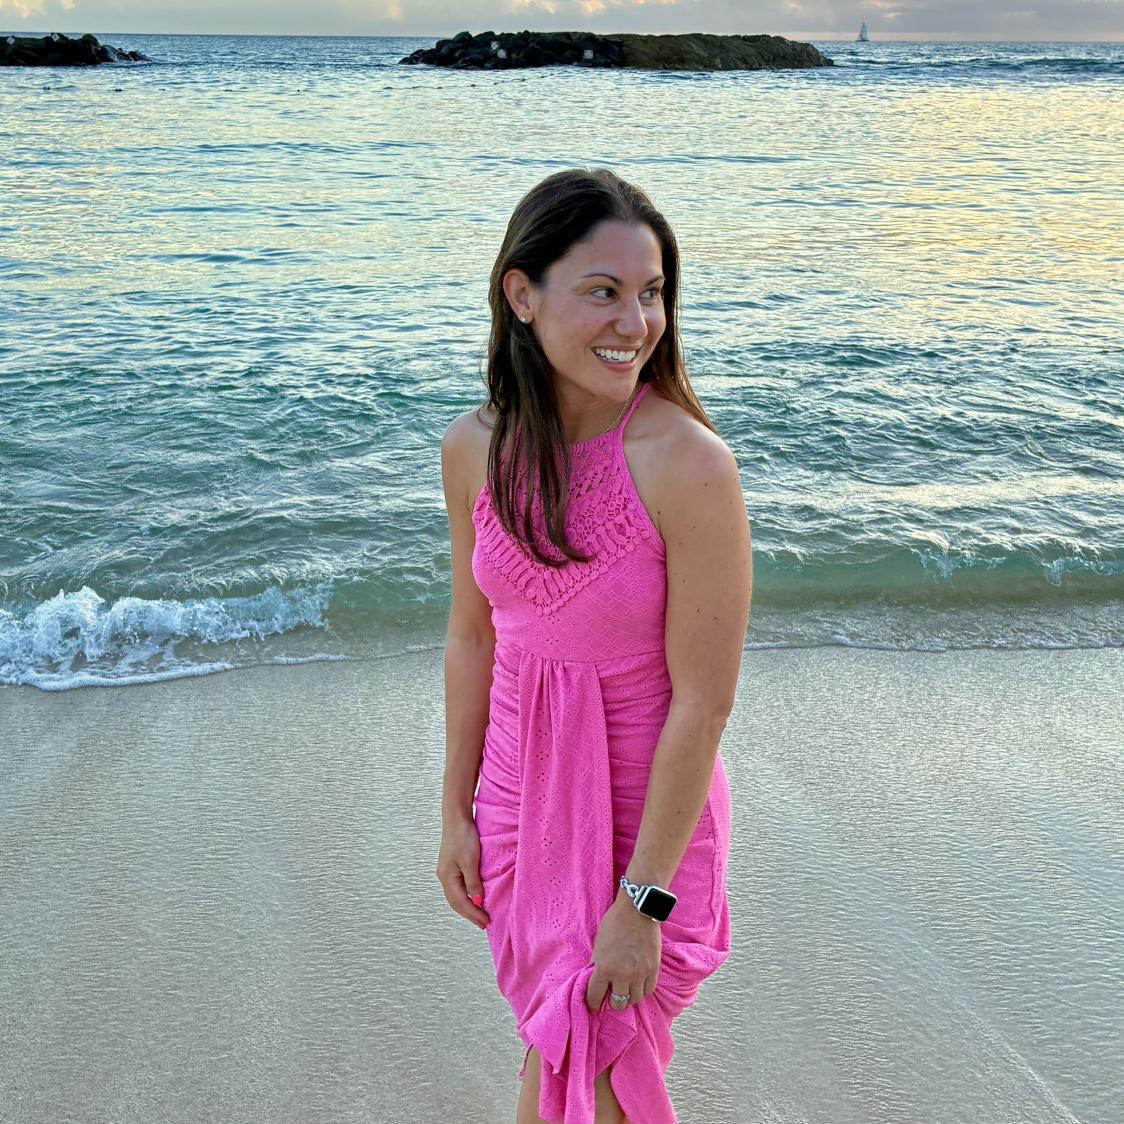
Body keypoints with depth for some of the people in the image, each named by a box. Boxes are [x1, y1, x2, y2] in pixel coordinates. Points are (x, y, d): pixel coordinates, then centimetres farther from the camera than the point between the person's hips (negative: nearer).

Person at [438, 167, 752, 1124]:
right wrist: (456, 813, 7)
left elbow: (703, 701, -20)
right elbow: (473, 635, 3)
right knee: (557, 1042, 23)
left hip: (649, 814, -4)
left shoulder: (689, 466, -24)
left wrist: (642, 900, -16)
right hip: (522, 797, 5)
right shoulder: (476, 449, -8)